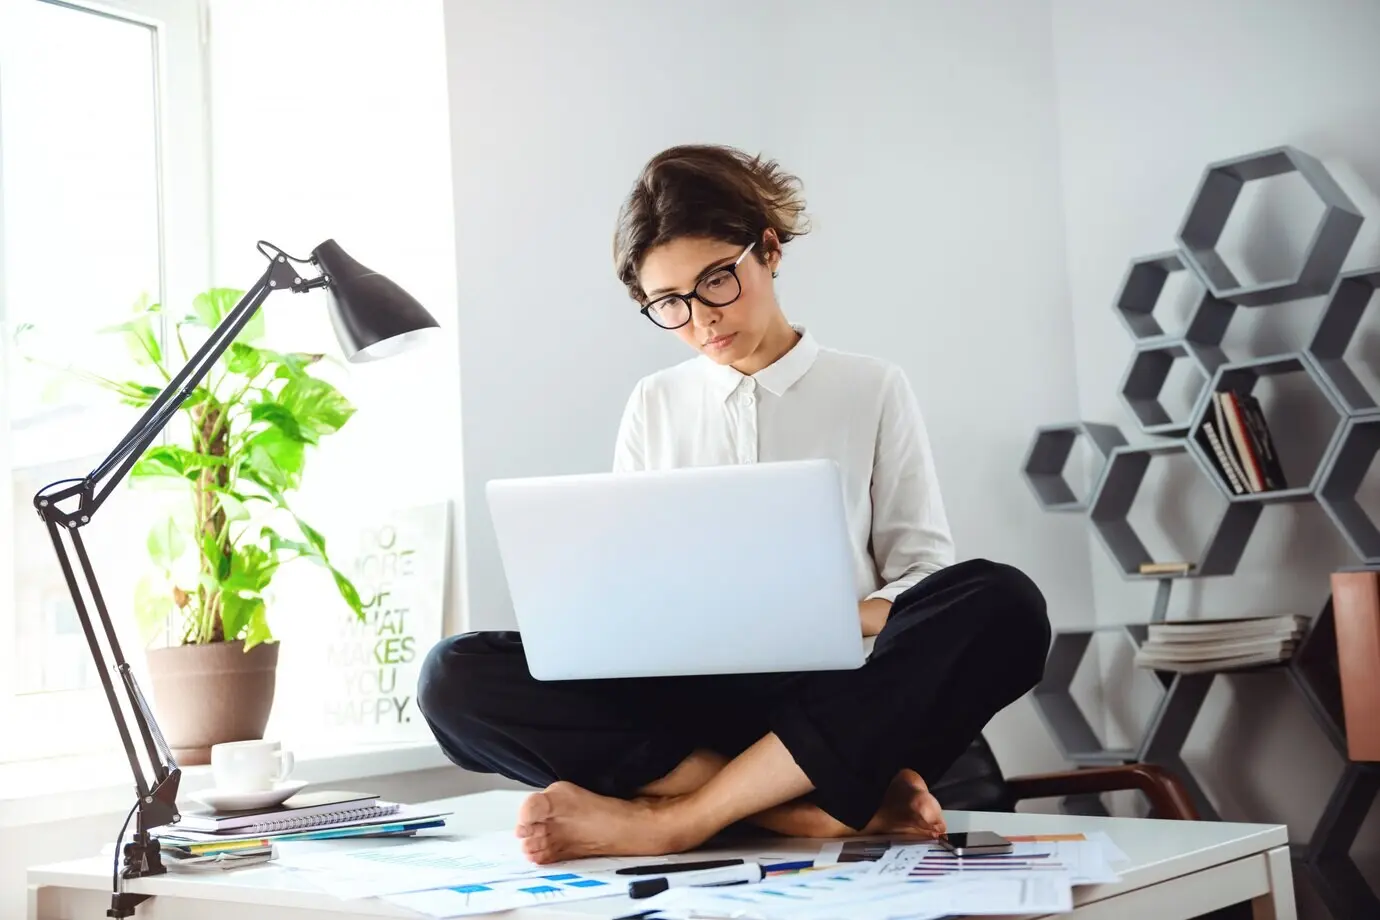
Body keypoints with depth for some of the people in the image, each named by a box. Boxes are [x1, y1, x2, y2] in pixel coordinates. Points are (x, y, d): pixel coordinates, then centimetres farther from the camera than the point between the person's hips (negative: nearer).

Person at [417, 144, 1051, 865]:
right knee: (456, 677, -23)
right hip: (684, 702, 2)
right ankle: (831, 801, -31)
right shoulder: (652, 406, 18)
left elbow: (923, 575, 7)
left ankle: (675, 817, -32)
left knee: (1002, 604, -31)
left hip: (836, 698, -1)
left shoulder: (872, 390, 11)